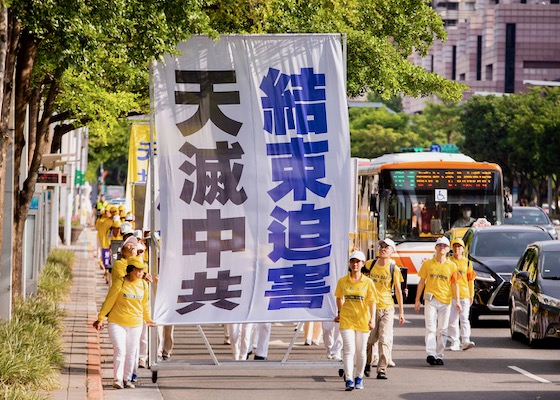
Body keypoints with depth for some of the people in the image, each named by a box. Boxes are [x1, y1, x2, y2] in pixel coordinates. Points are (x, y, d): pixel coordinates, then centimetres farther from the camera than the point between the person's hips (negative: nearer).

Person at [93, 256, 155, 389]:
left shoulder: (143, 285, 3)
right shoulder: (120, 283, -12)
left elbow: (145, 304, 18)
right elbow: (109, 301, -6)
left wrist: (147, 319, 29)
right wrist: (100, 319, -5)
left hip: (135, 324, 5)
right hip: (117, 323, -4)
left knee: (131, 353, 8)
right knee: (120, 351, -11)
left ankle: (127, 379, 19)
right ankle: (117, 379, -5)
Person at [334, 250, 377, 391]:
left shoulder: (368, 282, -2)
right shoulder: (342, 281, 2)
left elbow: (372, 302, -5)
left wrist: (372, 318, -14)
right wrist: (339, 313, 21)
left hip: (362, 320, 0)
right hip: (346, 320, 0)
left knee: (360, 351, 10)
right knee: (349, 350, -11)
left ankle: (359, 377, 28)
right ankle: (349, 380, -15)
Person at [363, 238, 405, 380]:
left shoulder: (394, 269, -2)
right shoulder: (370, 265, 4)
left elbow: (398, 291, 3)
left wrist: (401, 311, 3)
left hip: (387, 307, -2)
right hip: (371, 306, 2)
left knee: (385, 339, -9)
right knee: (369, 338, 9)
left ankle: (382, 369, -6)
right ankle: (367, 364, 32)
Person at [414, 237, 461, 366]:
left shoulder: (452, 265, 7)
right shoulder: (428, 264, 6)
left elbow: (454, 284, 9)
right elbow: (422, 282, 10)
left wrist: (457, 301, 0)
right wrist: (417, 300, 8)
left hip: (445, 301, 1)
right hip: (431, 300, -1)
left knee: (442, 330, 3)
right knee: (431, 328, -11)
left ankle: (439, 356, 8)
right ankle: (431, 354, -20)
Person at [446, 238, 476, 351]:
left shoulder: (467, 263, 9)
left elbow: (471, 279, 10)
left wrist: (472, 294, 6)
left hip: (464, 294, -1)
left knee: (464, 319, -9)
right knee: (452, 320, 2)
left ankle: (465, 341, -16)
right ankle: (455, 343, 7)